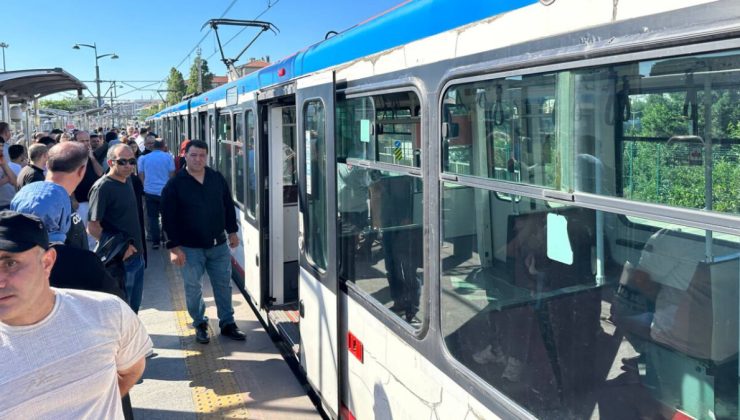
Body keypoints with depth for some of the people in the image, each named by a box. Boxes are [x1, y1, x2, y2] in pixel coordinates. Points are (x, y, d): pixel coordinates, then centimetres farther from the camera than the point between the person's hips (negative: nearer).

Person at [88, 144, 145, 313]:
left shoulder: (127, 181, 8)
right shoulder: (102, 187, -16)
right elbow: (92, 227, -20)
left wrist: (137, 248, 15)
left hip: (136, 255, 8)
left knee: (134, 306, 21)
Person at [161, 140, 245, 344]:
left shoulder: (217, 179, 3)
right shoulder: (174, 185, -8)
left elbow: (228, 206, 12)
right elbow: (169, 218, -9)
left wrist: (232, 231, 10)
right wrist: (174, 247, -13)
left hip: (219, 244, 3)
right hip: (190, 248, -3)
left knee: (223, 285, 10)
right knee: (193, 289, 7)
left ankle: (227, 323, 23)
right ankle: (200, 325, 26)